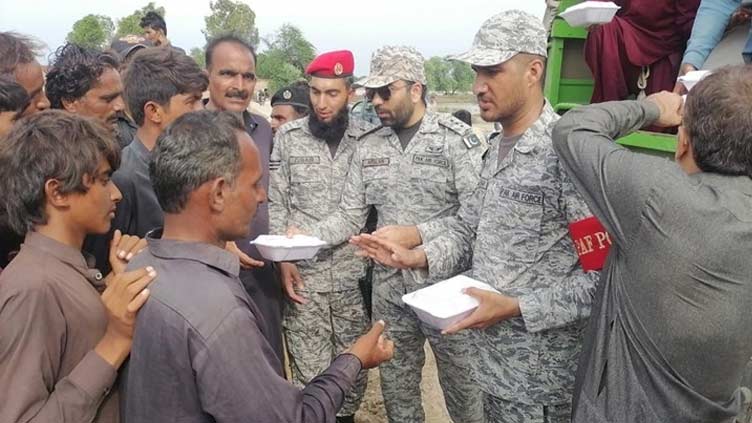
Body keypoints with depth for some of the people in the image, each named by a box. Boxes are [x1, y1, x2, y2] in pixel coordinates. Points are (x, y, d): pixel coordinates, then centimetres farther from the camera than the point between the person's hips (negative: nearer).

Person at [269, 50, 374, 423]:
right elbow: (275, 203, 2)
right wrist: (283, 259, -6)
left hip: (355, 273, 1)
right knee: (310, 372, 6)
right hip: (304, 274, -1)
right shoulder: (287, 137, 1)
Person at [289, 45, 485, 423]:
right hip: (388, 287, 4)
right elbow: (350, 216, 4)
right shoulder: (368, 146, 4)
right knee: (396, 387, 19)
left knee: (462, 385, 14)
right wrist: (304, 235, -11)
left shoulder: (456, 139, -10)